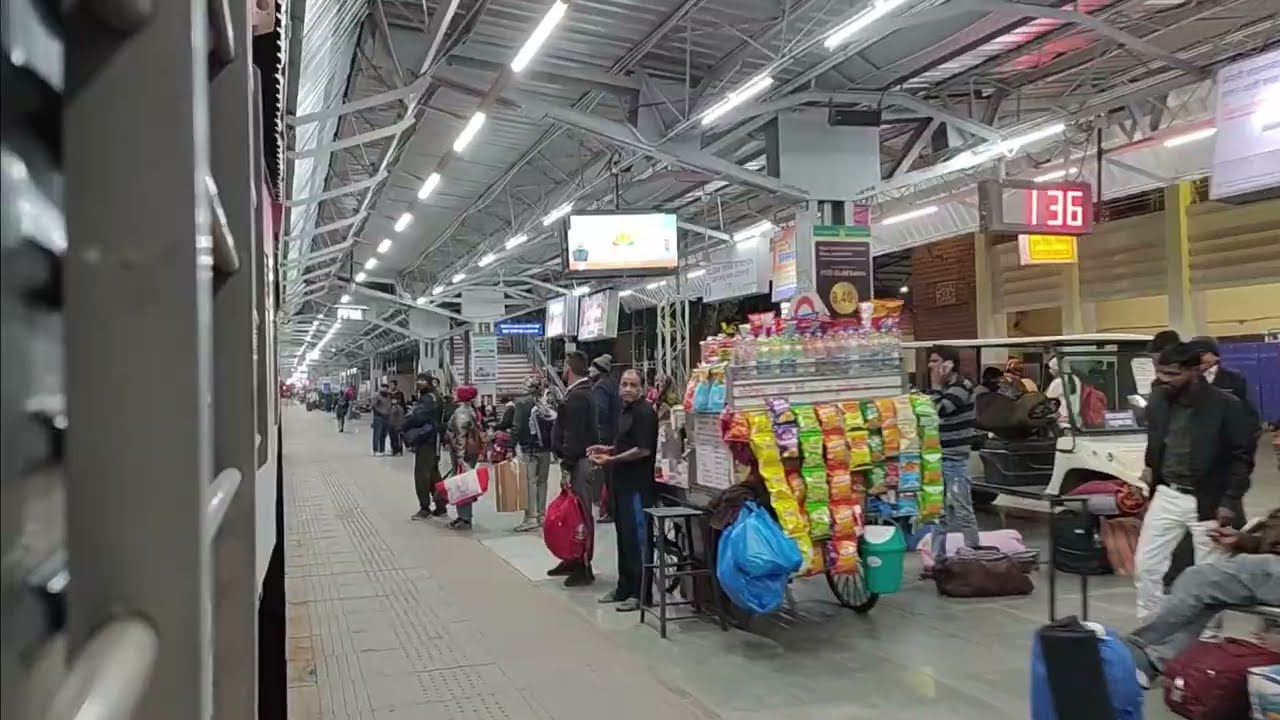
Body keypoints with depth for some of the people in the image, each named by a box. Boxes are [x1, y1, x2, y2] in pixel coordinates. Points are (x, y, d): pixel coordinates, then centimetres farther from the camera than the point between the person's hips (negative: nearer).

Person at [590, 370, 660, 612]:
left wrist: (611, 460, -17)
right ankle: (625, 587, 25)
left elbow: (643, 449, -21)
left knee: (636, 539, -4)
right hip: (623, 483, 10)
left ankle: (641, 593, 3)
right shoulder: (626, 411, 16)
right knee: (624, 537, 15)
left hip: (638, 485, -10)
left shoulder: (644, 412, -13)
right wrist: (608, 449, 12)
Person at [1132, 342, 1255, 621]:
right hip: (1166, 496, 5)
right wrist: (1150, 471, 7)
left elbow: (1243, 456, -9)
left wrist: (1230, 501, -13)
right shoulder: (1158, 399, 1)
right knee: (1145, 565, 3)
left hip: (1208, 501, -5)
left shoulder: (1225, 405, -13)